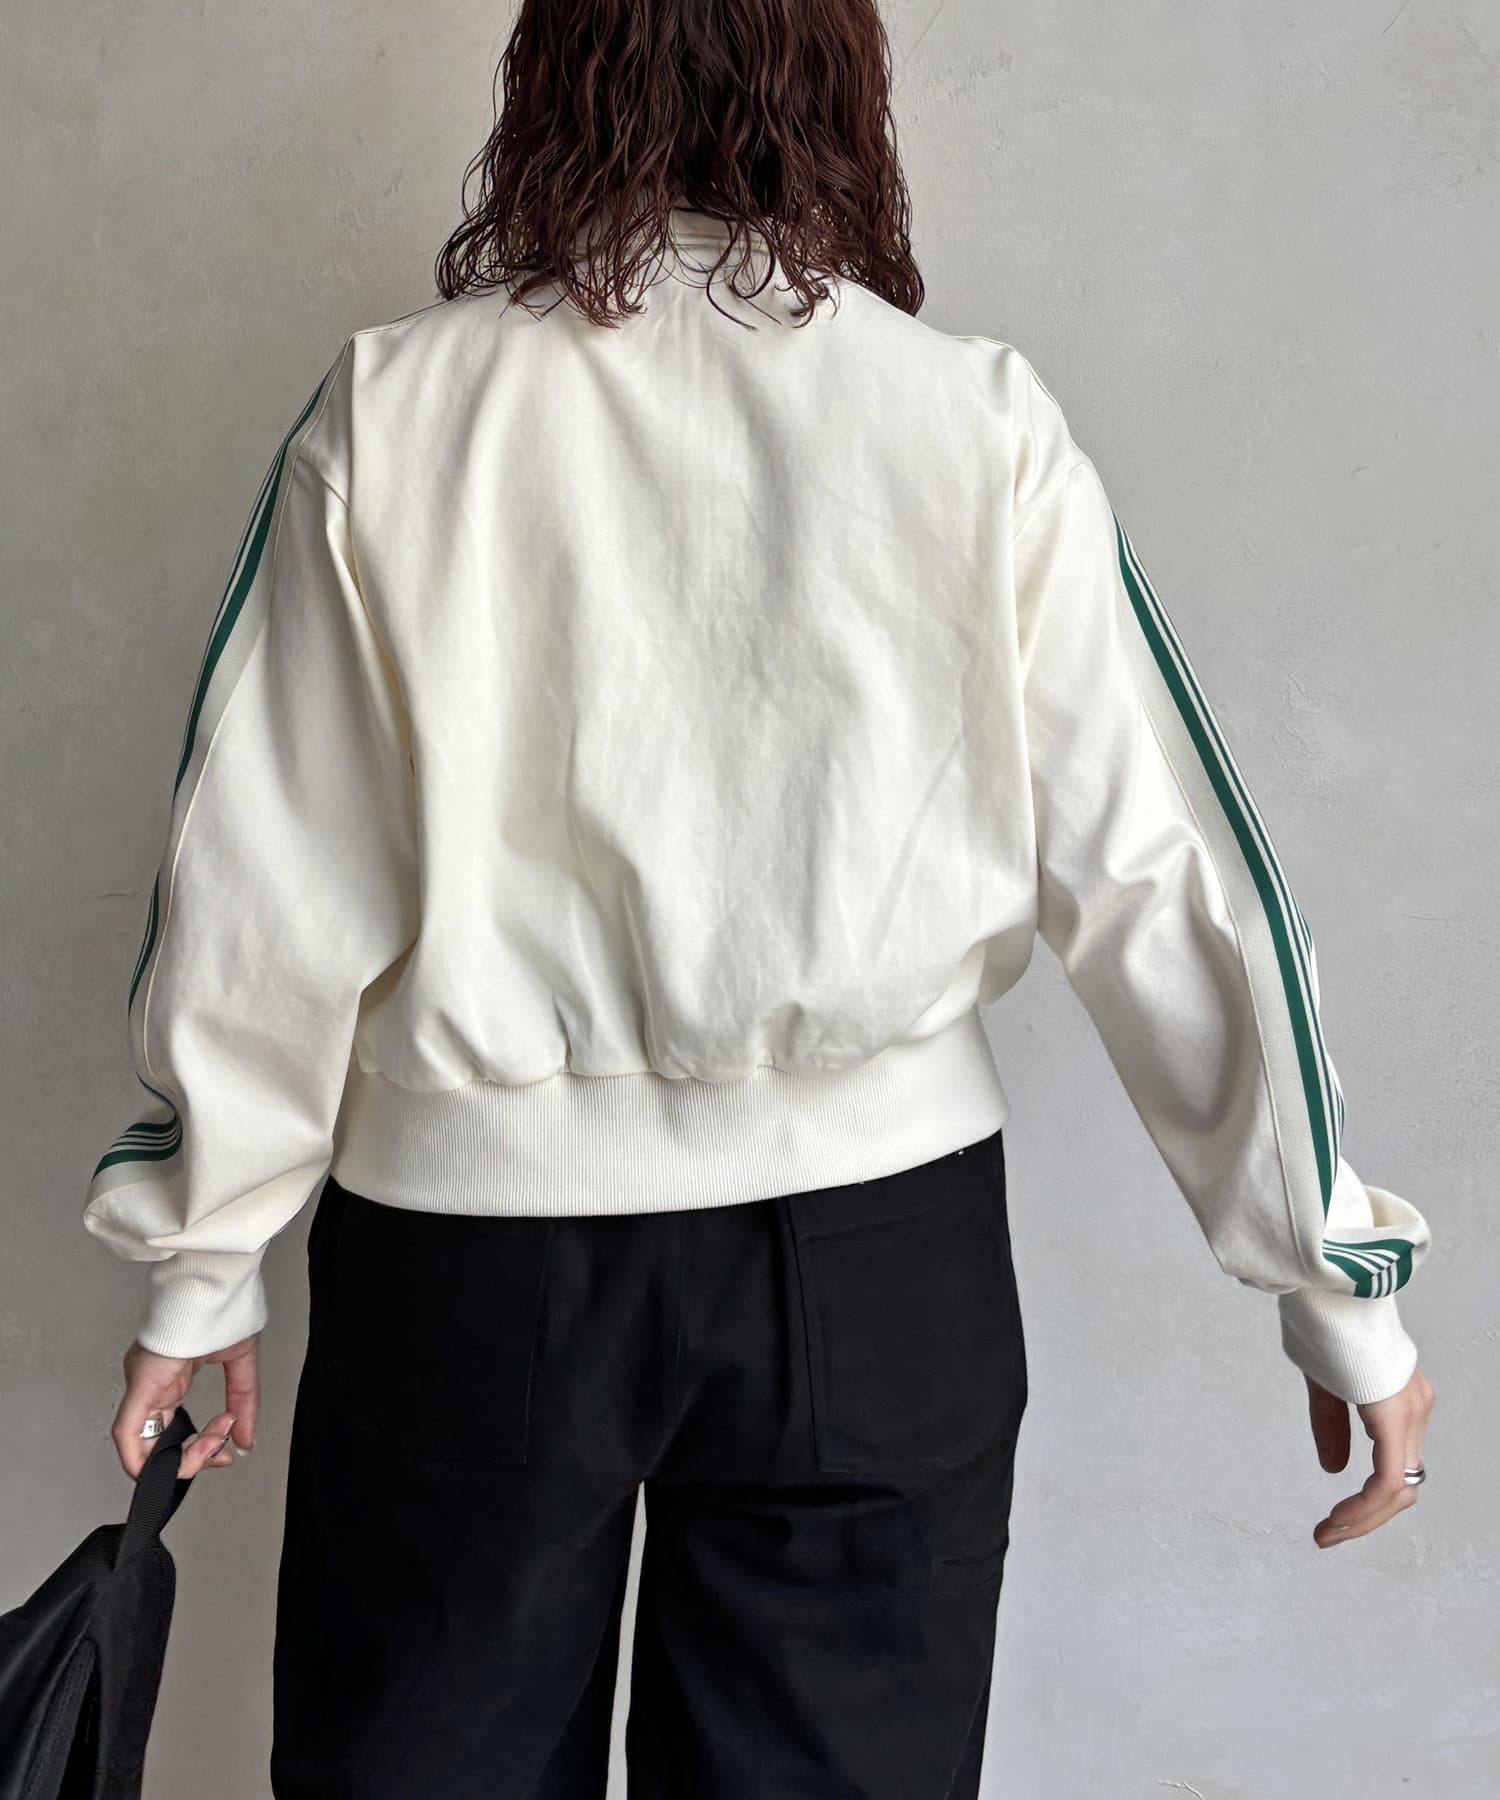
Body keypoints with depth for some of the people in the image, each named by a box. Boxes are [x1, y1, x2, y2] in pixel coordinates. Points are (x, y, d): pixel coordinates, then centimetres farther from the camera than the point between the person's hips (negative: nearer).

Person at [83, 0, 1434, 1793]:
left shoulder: (390, 411, -4)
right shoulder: (976, 423, -4)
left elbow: (263, 883, -3)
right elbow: (1152, 870, -4)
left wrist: (204, 1258, 9)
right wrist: (1335, 1276, 6)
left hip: (473, 1213, 0)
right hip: (872, 1240, 1)